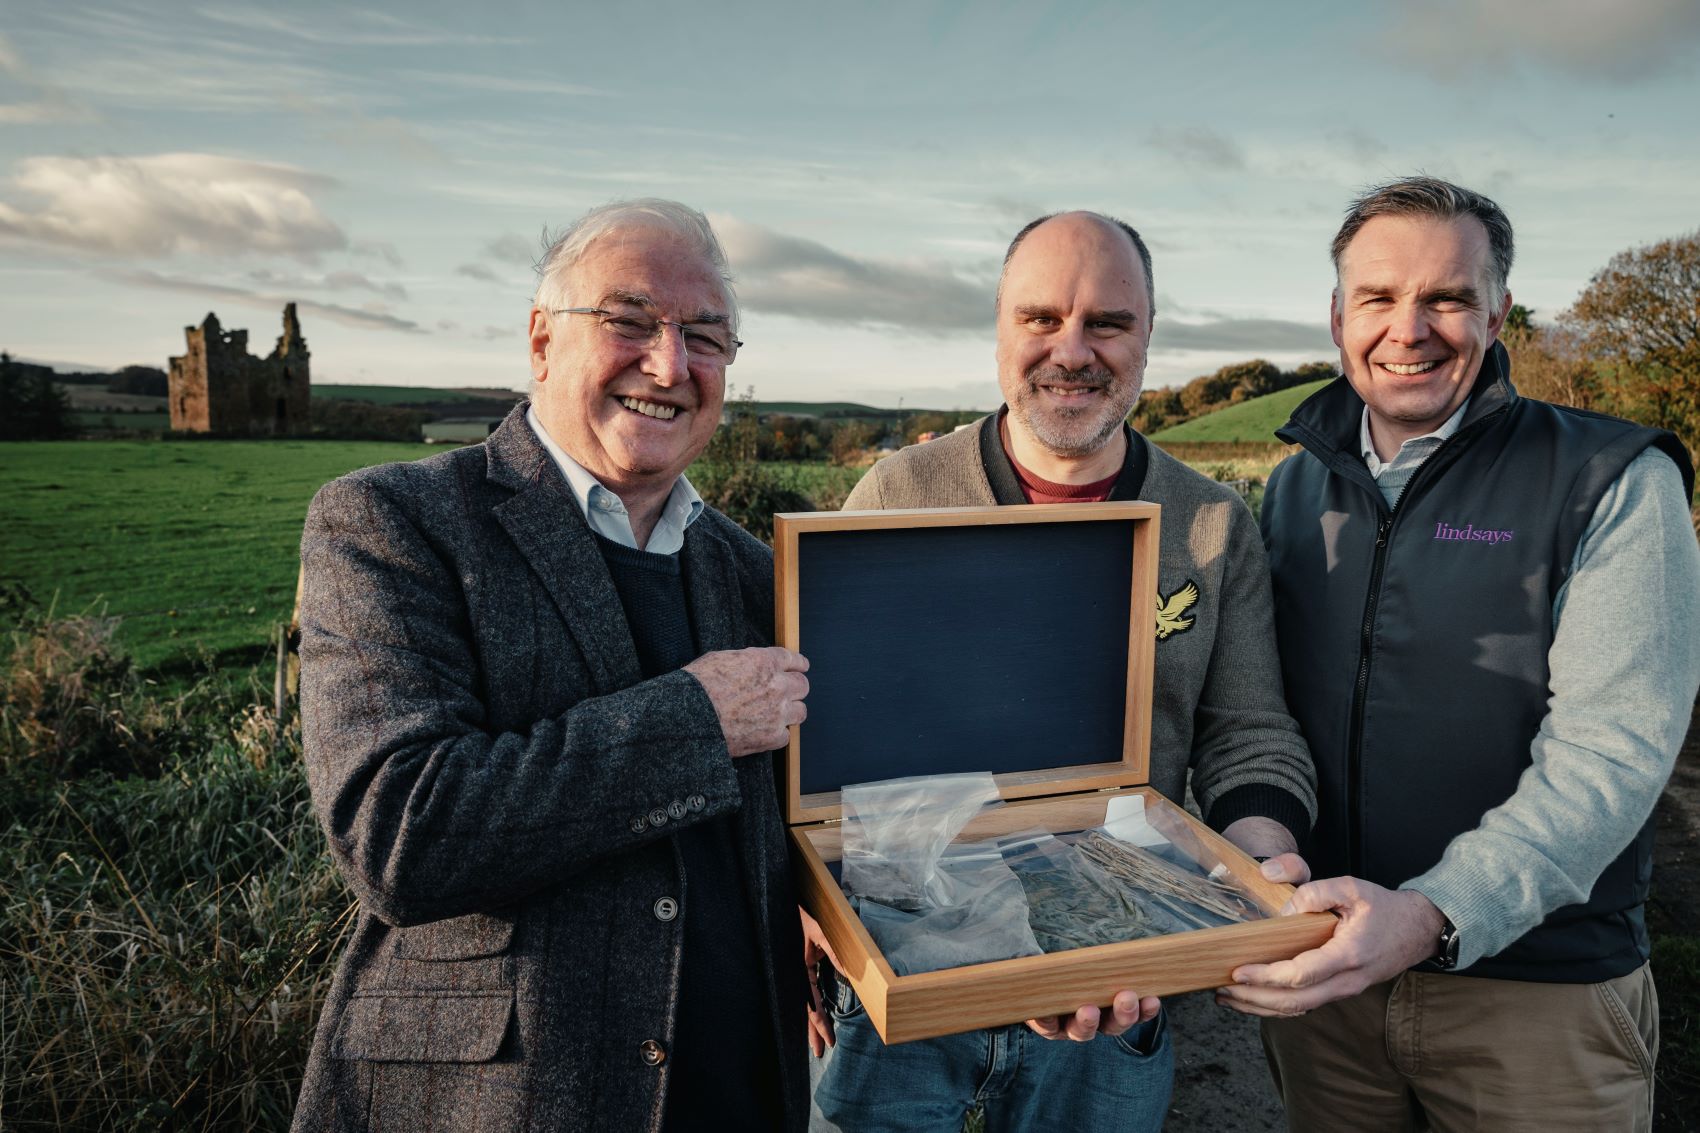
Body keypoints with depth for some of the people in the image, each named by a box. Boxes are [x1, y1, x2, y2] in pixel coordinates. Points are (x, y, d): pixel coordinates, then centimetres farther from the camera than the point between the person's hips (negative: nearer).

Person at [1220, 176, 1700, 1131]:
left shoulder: (1616, 485, -9)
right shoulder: (1295, 488, 4)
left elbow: (1608, 752, -19)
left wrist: (1433, 915, -31)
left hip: (1538, 987, -3)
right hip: (1324, 966, 4)